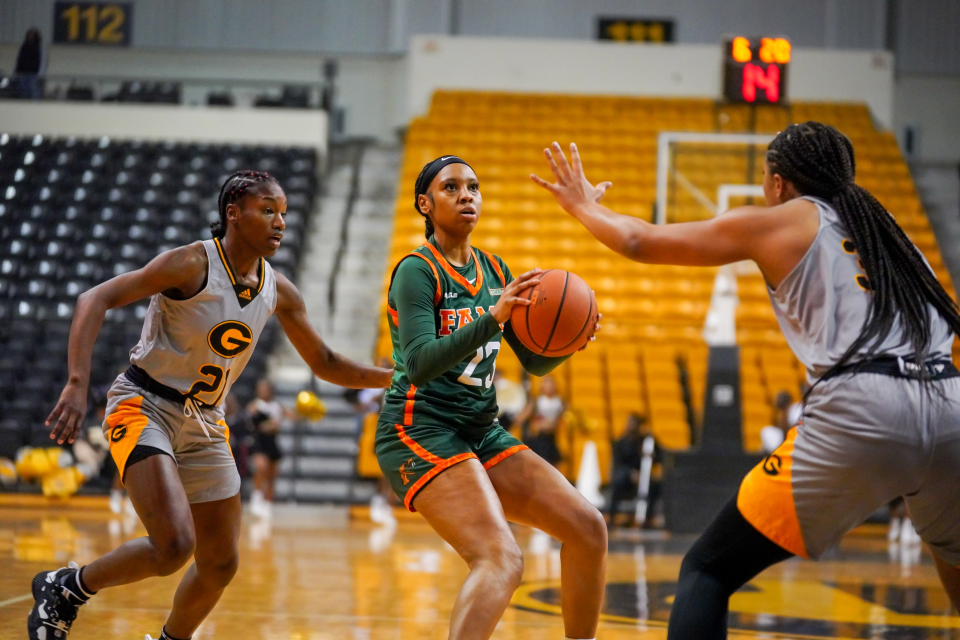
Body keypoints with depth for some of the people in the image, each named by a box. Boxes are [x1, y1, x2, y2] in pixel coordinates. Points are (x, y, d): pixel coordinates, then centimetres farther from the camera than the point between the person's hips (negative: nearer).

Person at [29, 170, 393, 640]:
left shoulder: (278, 292, 3)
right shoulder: (193, 264, -17)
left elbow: (325, 363, 15)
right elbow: (95, 300, -22)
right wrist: (78, 384, -34)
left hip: (204, 424, 7)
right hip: (143, 407, -7)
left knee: (221, 564, 8)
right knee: (174, 545, -25)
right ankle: (66, 588, -1)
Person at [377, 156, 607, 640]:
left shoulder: (494, 271, 13)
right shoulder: (417, 271, -9)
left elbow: (535, 363, 15)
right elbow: (419, 363, -24)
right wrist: (493, 318, -35)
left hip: (481, 432, 8)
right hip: (421, 431, -8)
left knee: (586, 527, -2)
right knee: (502, 560, -27)